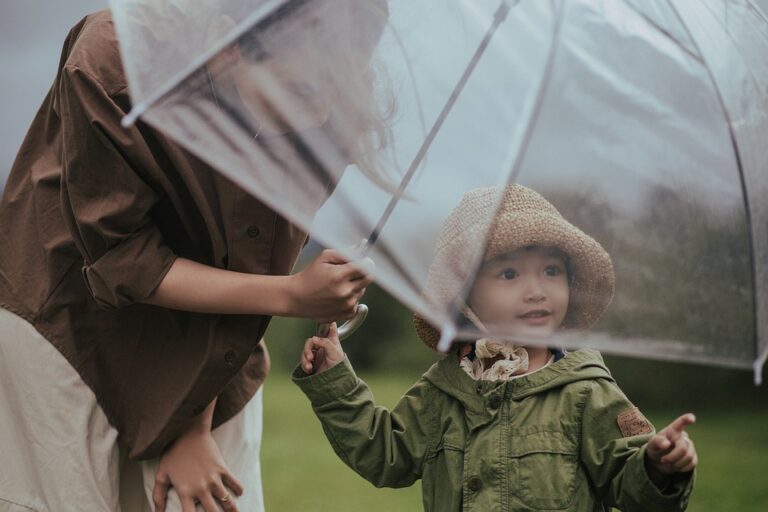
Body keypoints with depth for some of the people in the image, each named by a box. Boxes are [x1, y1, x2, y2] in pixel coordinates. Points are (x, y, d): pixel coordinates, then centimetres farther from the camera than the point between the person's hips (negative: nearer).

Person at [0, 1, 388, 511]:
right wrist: (289, 295, -33)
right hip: (67, 326, -3)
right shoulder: (111, 61, -28)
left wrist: (196, 430, -9)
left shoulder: (325, 125, -18)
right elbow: (121, 257, -23)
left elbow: (250, 268, -11)